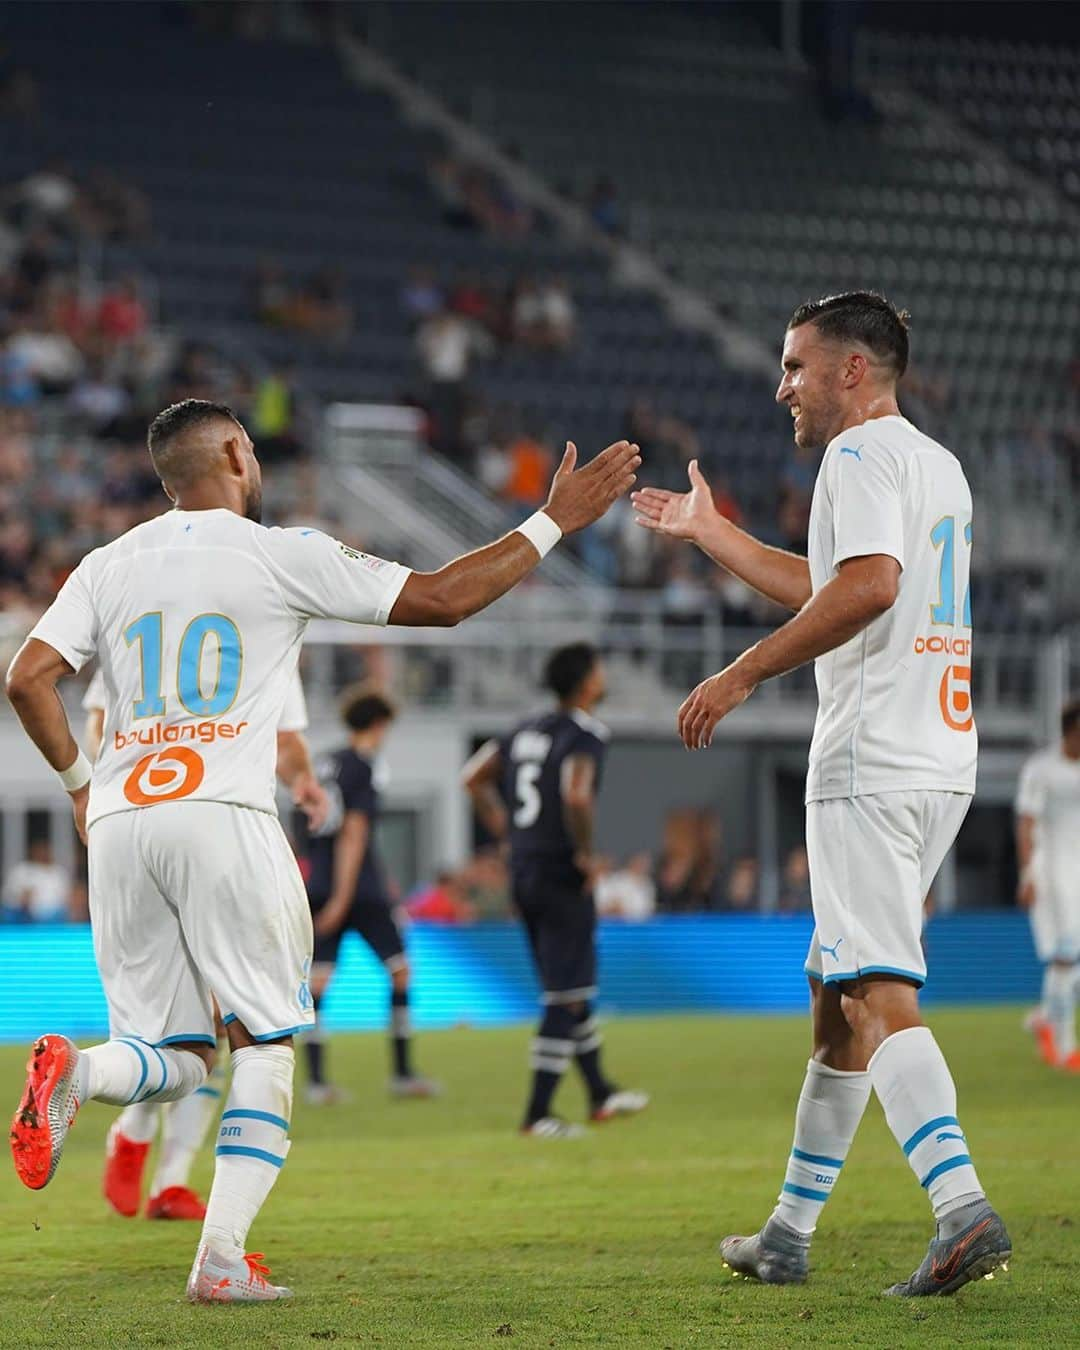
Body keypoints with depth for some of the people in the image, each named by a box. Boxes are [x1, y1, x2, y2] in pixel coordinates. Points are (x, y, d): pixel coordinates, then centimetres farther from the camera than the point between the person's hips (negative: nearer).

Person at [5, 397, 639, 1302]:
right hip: (222, 816, -4)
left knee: (177, 1062, 11)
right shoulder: (282, 556, 4)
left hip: (119, 822, 4)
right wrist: (555, 522, 13)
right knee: (266, 1041, 7)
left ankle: (75, 1072, -23)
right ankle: (223, 1258, -4)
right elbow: (440, 600, 5)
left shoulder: (109, 567, 14)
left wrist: (77, 780, 20)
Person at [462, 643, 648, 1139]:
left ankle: (600, 1093, 31)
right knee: (567, 999, -3)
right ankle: (538, 1114, -4)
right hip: (562, 878, -9)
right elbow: (576, 796, -31)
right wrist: (585, 853, -18)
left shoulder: (527, 730, 11)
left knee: (573, 988, 20)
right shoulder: (583, 736, -14)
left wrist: (505, 829, 19)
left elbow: (474, 778, 18)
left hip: (523, 874, 9)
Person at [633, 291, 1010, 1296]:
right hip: (943, 761, 10)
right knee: (838, 994, 15)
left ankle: (963, 1210, -28)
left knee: (880, 995, -15)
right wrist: (711, 535, 40)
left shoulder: (862, 454, -7)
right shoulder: (938, 463, 23)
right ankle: (790, 1235, 21)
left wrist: (741, 675, -20)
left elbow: (867, 585, -24)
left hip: (872, 766, -10)